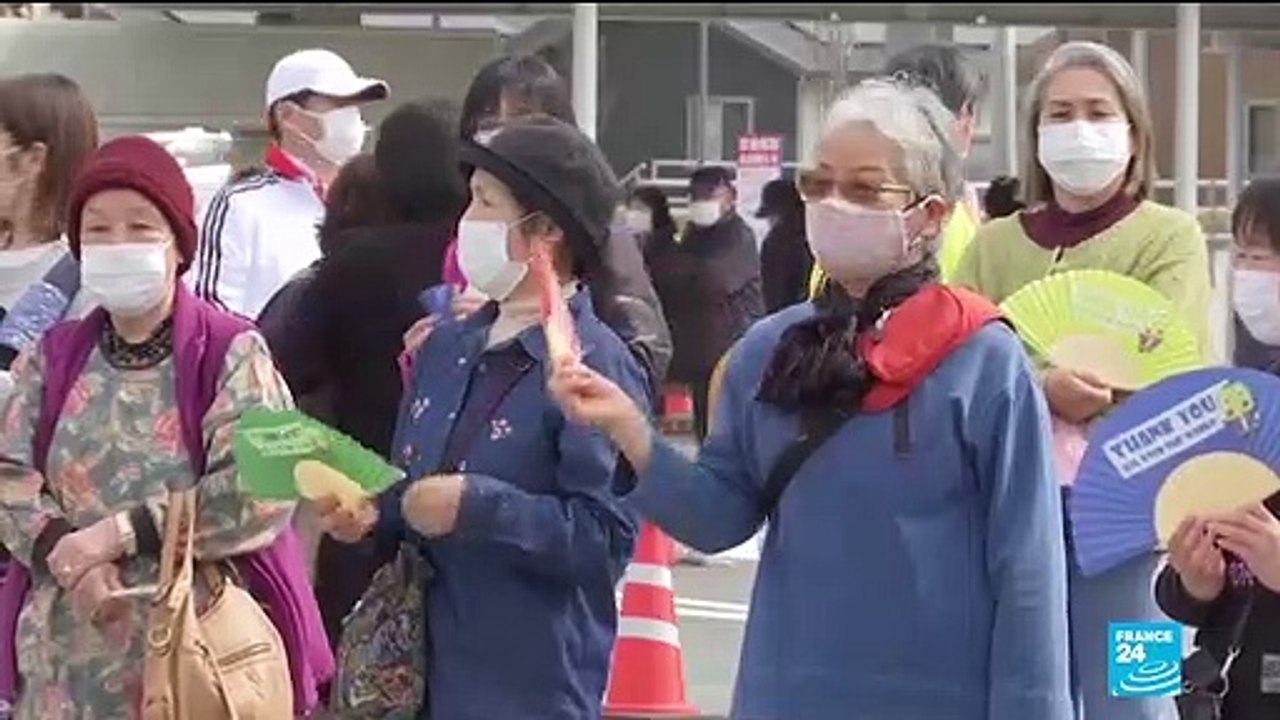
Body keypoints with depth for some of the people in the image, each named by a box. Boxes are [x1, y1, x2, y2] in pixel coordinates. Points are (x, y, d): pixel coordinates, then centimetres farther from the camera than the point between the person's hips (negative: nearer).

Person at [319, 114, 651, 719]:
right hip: (422, 669, 7)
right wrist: (373, 514, 1)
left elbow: (605, 534, -21)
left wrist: (475, 507, -22)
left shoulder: (595, 366, -12)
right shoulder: (445, 346, 12)